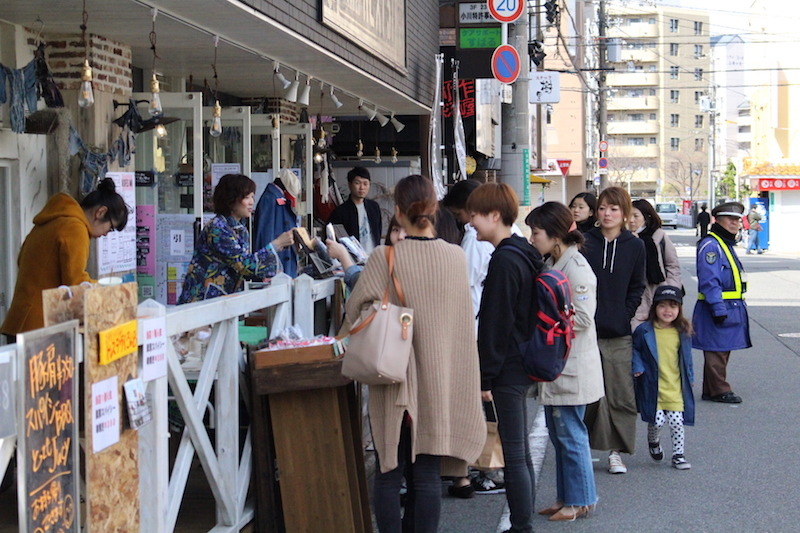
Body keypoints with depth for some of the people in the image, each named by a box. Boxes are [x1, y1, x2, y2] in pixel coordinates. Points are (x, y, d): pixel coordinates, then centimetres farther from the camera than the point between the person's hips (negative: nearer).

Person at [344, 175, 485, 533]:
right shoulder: (456, 257, -3)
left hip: (396, 380, -3)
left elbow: (354, 310, -6)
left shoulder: (385, 258, -14)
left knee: (389, 475, 7)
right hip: (439, 382, 3)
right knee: (427, 474, 9)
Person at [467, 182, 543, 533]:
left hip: (506, 371, -10)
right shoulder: (525, 254, 12)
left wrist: (485, 377, -15)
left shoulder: (504, 261, -18)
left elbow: (496, 326, -19)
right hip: (522, 366, 10)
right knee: (521, 454, 16)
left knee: (513, 455, -5)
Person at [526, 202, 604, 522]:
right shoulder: (549, 264, 12)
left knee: (570, 435, -1)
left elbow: (582, 318, -22)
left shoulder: (576, 268, -17)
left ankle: (579, 500, 10)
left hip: (572, 368, -10)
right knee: (558, 435, 15)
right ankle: (566, 497, 24)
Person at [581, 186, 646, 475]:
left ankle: (616, 452, 11)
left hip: (619, 334, 1)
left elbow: (637, 288, 10)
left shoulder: (635, 246, 5)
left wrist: (624, 316, -1)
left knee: (621, 396, 1)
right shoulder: (584, 242, 2)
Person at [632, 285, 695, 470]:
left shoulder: (683, 332, 4)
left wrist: (689, 377, 14)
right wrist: (637, 368, -6)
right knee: (657, 420, -6)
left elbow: (687, 357, 16)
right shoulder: (644, 331, -6)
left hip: (676, 387, 2)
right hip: (653, 387, -2)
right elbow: (634, 349, 7)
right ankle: (653, 441, 27)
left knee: (677, 422, -1)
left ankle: (678, 454, 16)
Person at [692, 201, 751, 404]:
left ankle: (711, 391, 21)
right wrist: (719, 309, -25)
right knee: (717, 351, -4)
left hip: (732, 309, 11)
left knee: (722, 351, 14)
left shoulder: (728, 244, 18)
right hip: (717, 309, -11)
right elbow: (709, 281, -22)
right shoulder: (710, 245, -15)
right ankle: (720, 390, 2)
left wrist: (740, 307, 23)